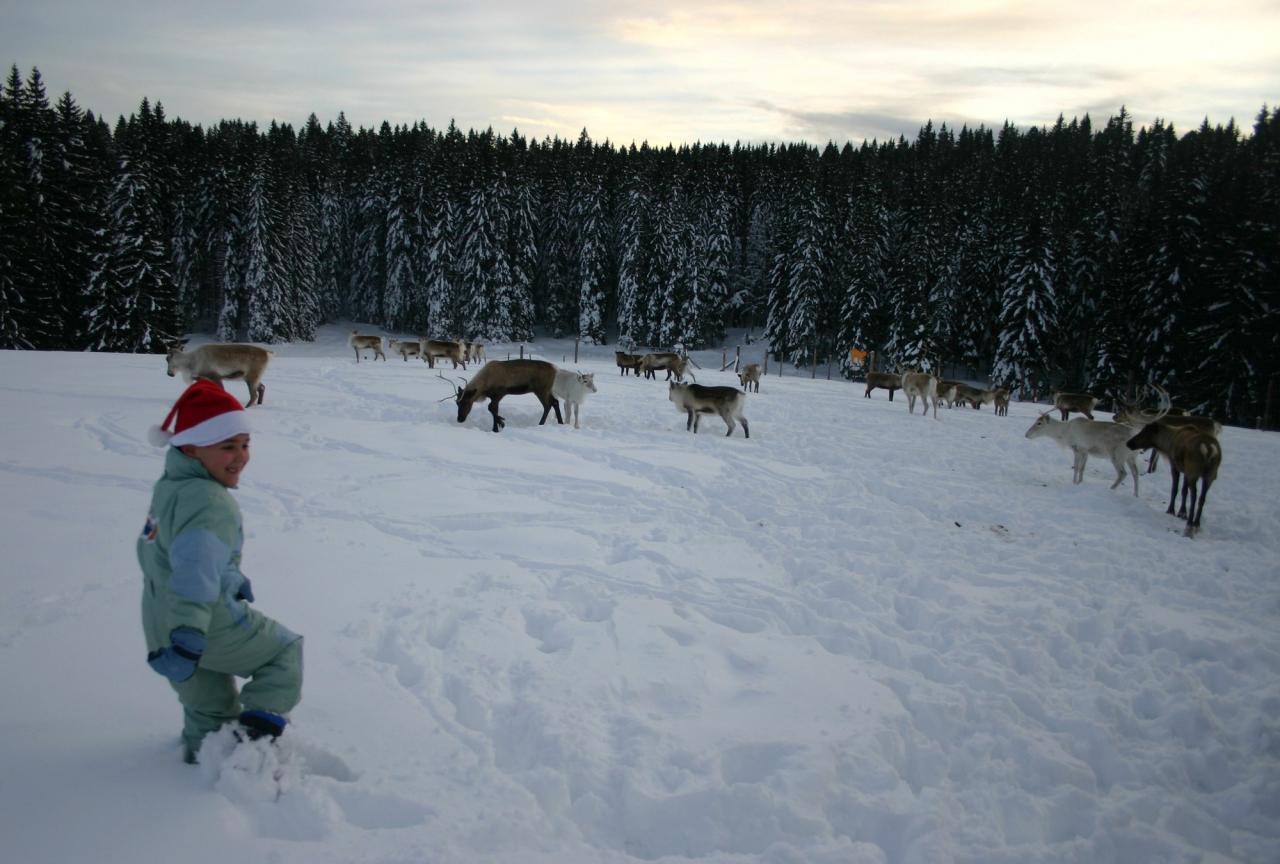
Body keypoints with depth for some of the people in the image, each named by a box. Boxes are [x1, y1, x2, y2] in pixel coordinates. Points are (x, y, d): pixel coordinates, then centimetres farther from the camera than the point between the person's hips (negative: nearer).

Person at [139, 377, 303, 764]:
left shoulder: (169, 486, 8)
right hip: (211, 628, -9)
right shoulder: (210, 505, -26)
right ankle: (256, 731, 0)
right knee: (285, 651, 10)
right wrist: (188, 638, -45)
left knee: (208, 704, 27)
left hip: (159, 625, 9)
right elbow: (196, 574, -38)